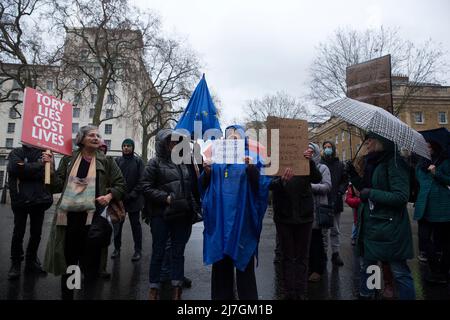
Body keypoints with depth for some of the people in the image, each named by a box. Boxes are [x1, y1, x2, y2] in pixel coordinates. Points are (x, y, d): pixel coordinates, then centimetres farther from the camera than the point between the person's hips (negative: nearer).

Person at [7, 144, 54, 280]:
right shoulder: (16, 152, 4)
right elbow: (17, 169, -15)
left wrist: (27, 168, -12)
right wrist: (39, 165, -9)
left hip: (39, 200, 2)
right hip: (21, 199, -2)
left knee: (36, 233, 9)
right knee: (18, 233, 6)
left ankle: (31, 261, 25)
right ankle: (16, 263, 20)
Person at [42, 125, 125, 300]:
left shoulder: (106, 161, 5)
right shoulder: (68, 160, 9)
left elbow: (120, 184, 5)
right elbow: (58, 186, 6)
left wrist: (110, 195, -12)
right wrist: (51, 167, -6)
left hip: (93, 217, -2)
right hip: (69, 217, 2)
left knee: (90, 260, 5)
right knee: (68, 259, 13)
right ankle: (66, 294, 31)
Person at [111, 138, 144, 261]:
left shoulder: (138, 161, -2)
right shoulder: (117, 160, 5)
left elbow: (141, 181, -6)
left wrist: (132, 195, -13)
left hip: (134, 200, -2)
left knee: (135, 225, 7)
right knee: (117, 225, 11)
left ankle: (138, 250, 17)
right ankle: (117, 248, 27)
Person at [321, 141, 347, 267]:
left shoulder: (340, 165, 7)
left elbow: (345, 181, 6)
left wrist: (340, 191, -9)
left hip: (335, 202, 2)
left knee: (335, 230, 10)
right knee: (323, 230, 8)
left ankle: (335, 253, 20)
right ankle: (323, 253, 18)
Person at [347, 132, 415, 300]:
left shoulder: (394, 162, -15)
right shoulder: (372, 162, 9)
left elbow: (401, 196, -21)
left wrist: (371, 193, -20)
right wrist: (353, 175, 4)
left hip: (389, 227, -8)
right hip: (370, 225, 9)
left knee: (399, 272, 4)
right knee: (367, 266, 20)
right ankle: (365, 294, 36)